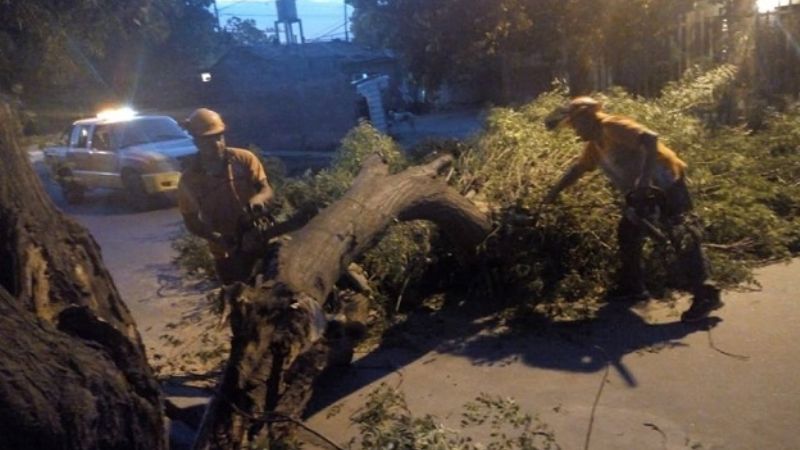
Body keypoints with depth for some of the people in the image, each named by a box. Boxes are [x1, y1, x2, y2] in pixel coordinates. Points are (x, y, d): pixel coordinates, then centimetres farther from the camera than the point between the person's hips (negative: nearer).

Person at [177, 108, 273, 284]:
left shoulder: (244, 159, -7)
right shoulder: (189, 179, -7)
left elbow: (266, 190, -8)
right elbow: (191, 223, -2)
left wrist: (256, 200, -33)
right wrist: (217, 238, -21)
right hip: (226, 254, 0)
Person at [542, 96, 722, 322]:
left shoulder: (612, 126, -17)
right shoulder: (594, 145, 13)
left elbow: (650, 139, -30)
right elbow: (577, 168, 27)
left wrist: (645, 178, -34)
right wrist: (554, 191, 27)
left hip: (667, 184, -11)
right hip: (642, 191, 11)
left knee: (682, 237, -15)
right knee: (628, 234, 15)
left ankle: (705, 295, -16)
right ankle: (632, 287, 28)